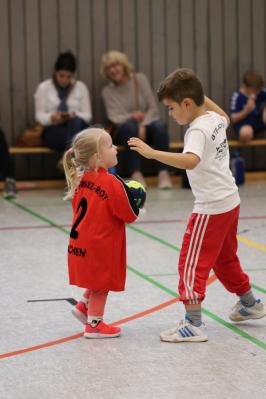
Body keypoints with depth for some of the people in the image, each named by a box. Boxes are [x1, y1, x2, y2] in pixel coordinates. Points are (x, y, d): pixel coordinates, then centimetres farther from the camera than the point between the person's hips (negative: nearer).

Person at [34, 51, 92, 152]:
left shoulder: (81, 87, 10)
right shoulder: (44, 87, 6)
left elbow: (87, 116, 7)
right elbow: (39, 116, 3)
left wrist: (75, 116, -17)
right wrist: (52, 118, -20)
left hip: (78, 128, 2)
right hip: (53, 130, -2)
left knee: (76, 121, -39)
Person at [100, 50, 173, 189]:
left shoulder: (140, 79, 3)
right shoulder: (107, 91, 3)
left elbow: (153, 107, -1)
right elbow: (114, 118, -6)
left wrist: (143, 126, -18)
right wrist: (132, 116, -27)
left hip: (145, 127, 1)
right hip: (124, 131, -1)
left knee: (159, 126, -33)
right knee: (130, 126, -37)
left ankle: (163, 172, -41)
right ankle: (136, 173, -44)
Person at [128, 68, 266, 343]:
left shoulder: (198, 130, -21)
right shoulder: (215, 119, 5)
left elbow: (190, 161, -42)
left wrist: (152, 153, -44)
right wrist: (201, 96, 27)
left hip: (211, 209, -10)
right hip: (230, 201, 10)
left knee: (192, 263, -6)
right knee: (225, 258, 26)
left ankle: (193, 324, -8)